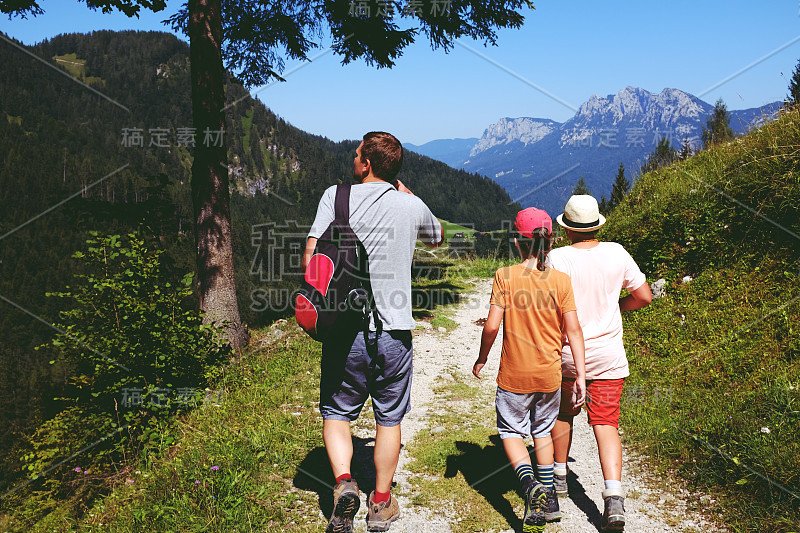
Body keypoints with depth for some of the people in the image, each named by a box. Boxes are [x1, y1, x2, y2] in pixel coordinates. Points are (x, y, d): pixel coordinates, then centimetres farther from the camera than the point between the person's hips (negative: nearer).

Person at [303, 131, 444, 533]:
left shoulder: (337, 196, -4)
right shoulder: (412, 206, 0)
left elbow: (309, 258, -8)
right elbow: (437, 239, 22)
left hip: (345, 331, -1)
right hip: (394, 331, 1)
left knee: (336, 413, 16)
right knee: (389, 419, 15)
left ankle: (343, 481, -4)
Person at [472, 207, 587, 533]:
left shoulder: (505, 276, -12)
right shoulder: (560, 280, -7)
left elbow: (492, 325, -15)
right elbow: (573, 329, -7)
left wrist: (481, 359, 2)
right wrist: (580, 375, -1)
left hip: (514, 375, -3)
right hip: (549, 374, 3)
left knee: (511, 432, 14)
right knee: (542, 431, 22)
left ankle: (530, 484, -10)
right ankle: (547, 499, 28)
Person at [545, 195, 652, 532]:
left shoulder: (557, 259, -13)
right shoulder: (616, 253, -3)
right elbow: (644, 296, 4)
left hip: (567, 353, -1)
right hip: (609, 355, 2)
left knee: (563, 413, 19)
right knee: (606, 422, 2)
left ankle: (559, 476, 34)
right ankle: (614, 498, -10)